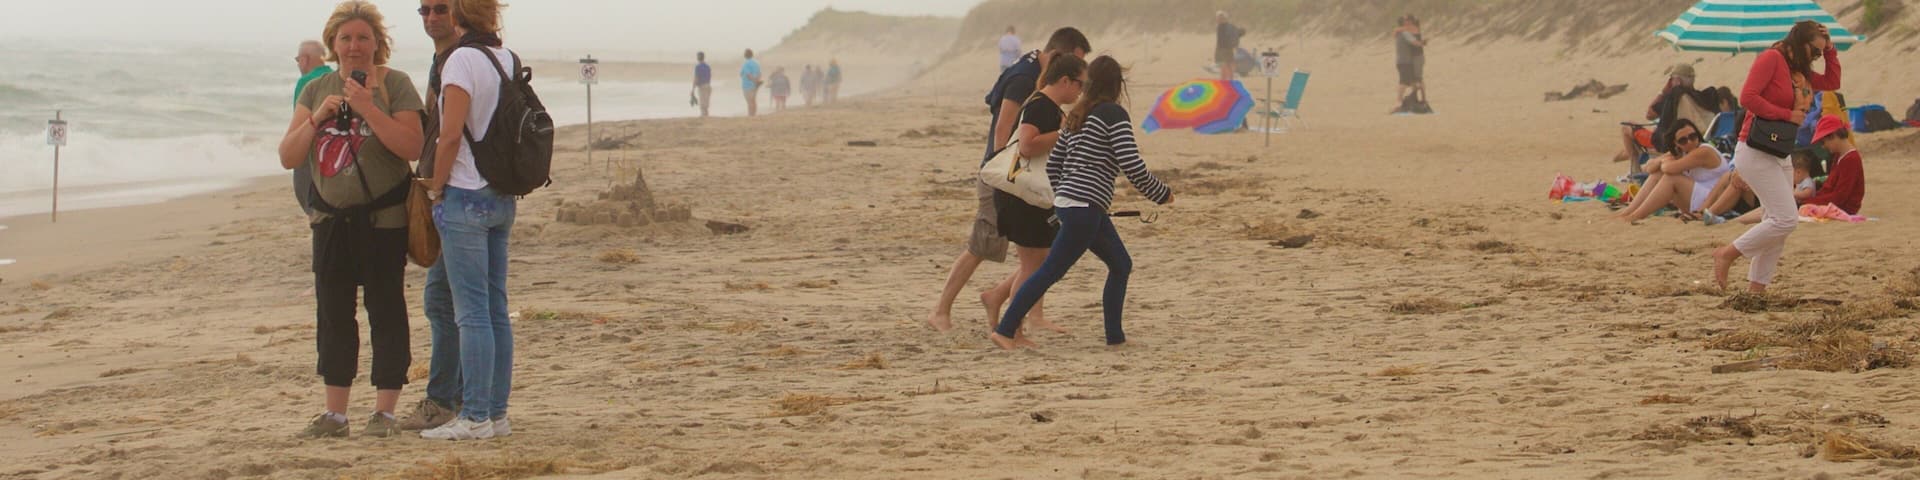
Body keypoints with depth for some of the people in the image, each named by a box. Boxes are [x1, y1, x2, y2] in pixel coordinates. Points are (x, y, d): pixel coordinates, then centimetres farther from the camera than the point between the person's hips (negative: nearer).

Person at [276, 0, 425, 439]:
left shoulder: (394, 85, -5)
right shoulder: (316, 91, 10)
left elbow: (412, 147, -16)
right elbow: (288, 157, 6)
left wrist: (368, 108, -22)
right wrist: (317, 118, -10)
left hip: (383, 218, -5)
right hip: (331, 218, 5)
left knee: (386, 313, -2)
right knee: (333, 316, 8)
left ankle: (385, 411, 2)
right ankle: (335, 413, 14)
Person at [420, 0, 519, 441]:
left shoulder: (462, 59, -12)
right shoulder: (509, 59, 10)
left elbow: (451, 135, -16)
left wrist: (436, 189, -5)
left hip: (467, 195, -8)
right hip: (503, 197, 8)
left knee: (472, 312, -6)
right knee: (496, 309, 10)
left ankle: (475, 417, -6)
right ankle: (497, 413, 13)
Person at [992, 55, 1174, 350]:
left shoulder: (1074, 118, 17)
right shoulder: (1114, 114, -7)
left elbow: (1052, 167, 19)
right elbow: (1132, 165, -14)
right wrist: (1161, 194, -1)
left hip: (1066, 203, 9)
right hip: (1084, 208, -9)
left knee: (1121, 265, 15)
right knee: (1051, 271, -7)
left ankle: (1115, 335, 14)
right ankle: (1005, 330, -7)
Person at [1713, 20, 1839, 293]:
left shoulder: (1800, 71, 16)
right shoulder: (1772, 58, -11)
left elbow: (1832, 83, 24)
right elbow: (1748, 97, -20)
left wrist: (1830, 50, 14)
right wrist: (1787, 115, -17)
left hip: (1779, 155, 10)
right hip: (1755, 153, -10)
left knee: (1779, 223, 7)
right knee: (1786, 219, -15)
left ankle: (1757, 287, 11)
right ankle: (1727, 255, -5)